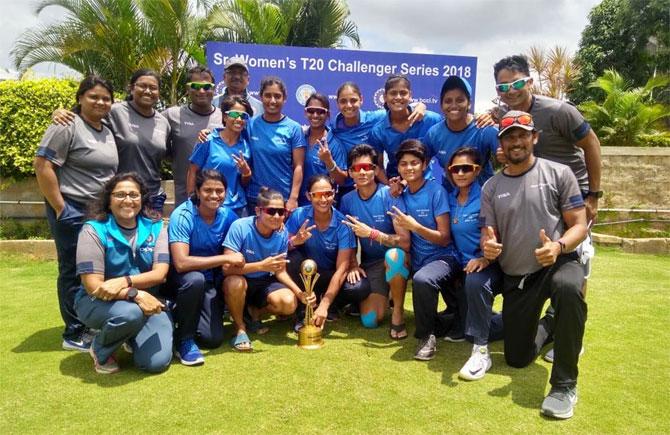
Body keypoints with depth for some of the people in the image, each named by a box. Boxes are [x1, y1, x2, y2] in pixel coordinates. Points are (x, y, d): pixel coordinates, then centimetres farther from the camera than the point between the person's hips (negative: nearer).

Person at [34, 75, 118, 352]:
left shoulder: (107, 131, 14)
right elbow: (42, 166, -15)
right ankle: (74, 334, 12)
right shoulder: (67, 126, -10)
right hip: (73, 212, -7)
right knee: (74, 271, 0)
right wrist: (60, 208, -16)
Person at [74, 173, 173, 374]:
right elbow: (93, 286, -17)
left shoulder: (155, 227, -1)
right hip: (99, 302, -3)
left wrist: (125, 281, -27)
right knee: (130, 313, -38)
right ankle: (100, 350, -2)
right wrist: (135, 294, -32)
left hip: (146, 301, 3)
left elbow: (160, 274, -10)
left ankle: (131, 336, 20)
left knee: (156, 362, -16)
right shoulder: (94, 230, -10)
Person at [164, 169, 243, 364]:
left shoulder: (227, 215, -7)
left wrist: (230, 265, -16)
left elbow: (234, 253, 6)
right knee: (195, 279, -39)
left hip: (210, 280, 4)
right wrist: (225, 258, -31)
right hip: (178, 278, -4)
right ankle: (183, 339, -16)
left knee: (213, 339, -9)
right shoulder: (182, 216, -22)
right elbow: (181, 263, -33)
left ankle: (181, 314, 22)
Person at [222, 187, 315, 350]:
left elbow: (281, 271, -2)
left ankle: (255, 312, 10)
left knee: (290, 303, -24)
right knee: (235, 282, -38)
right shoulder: (240, 227, -24)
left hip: (264, 282, 4)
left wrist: (300, 293, -17)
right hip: (240, 281, -3)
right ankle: (240, 328, -9)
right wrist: (261, 266, -41)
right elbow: (227, 268, -29)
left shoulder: (282, 233, -10)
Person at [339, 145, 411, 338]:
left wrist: (371, 233, -25)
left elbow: (405, 242, -21)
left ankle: (398, 313, -15)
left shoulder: (389, 195, -16)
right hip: (369, 264, 3)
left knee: (392, 255, -40)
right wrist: (353, 264, -7)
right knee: (369, 320, -13)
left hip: (396, 258, -3)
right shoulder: (347, 200, -2)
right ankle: (384, 296, 24)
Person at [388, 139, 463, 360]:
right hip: (418, 262, 6)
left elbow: (444, 238, -11)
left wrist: (414, 226, -24)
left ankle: (427, 335, -14)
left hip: (443, 257, -6)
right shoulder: (401, 196, 5)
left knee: (422, 280, -35)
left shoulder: (436, 191, -8)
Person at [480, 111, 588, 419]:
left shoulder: (558, 173, -4)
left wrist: (558, 247, -28)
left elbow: (579, 226, -6)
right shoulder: (491, 187, 4)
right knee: (517, 359, 6)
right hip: (515, 278, 4)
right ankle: (548, 326, 42)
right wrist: (488, 248, -21)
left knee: (568, 289, -42)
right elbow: (488, 236, 4)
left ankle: (565, 384, -24)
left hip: (558, 263, -3)